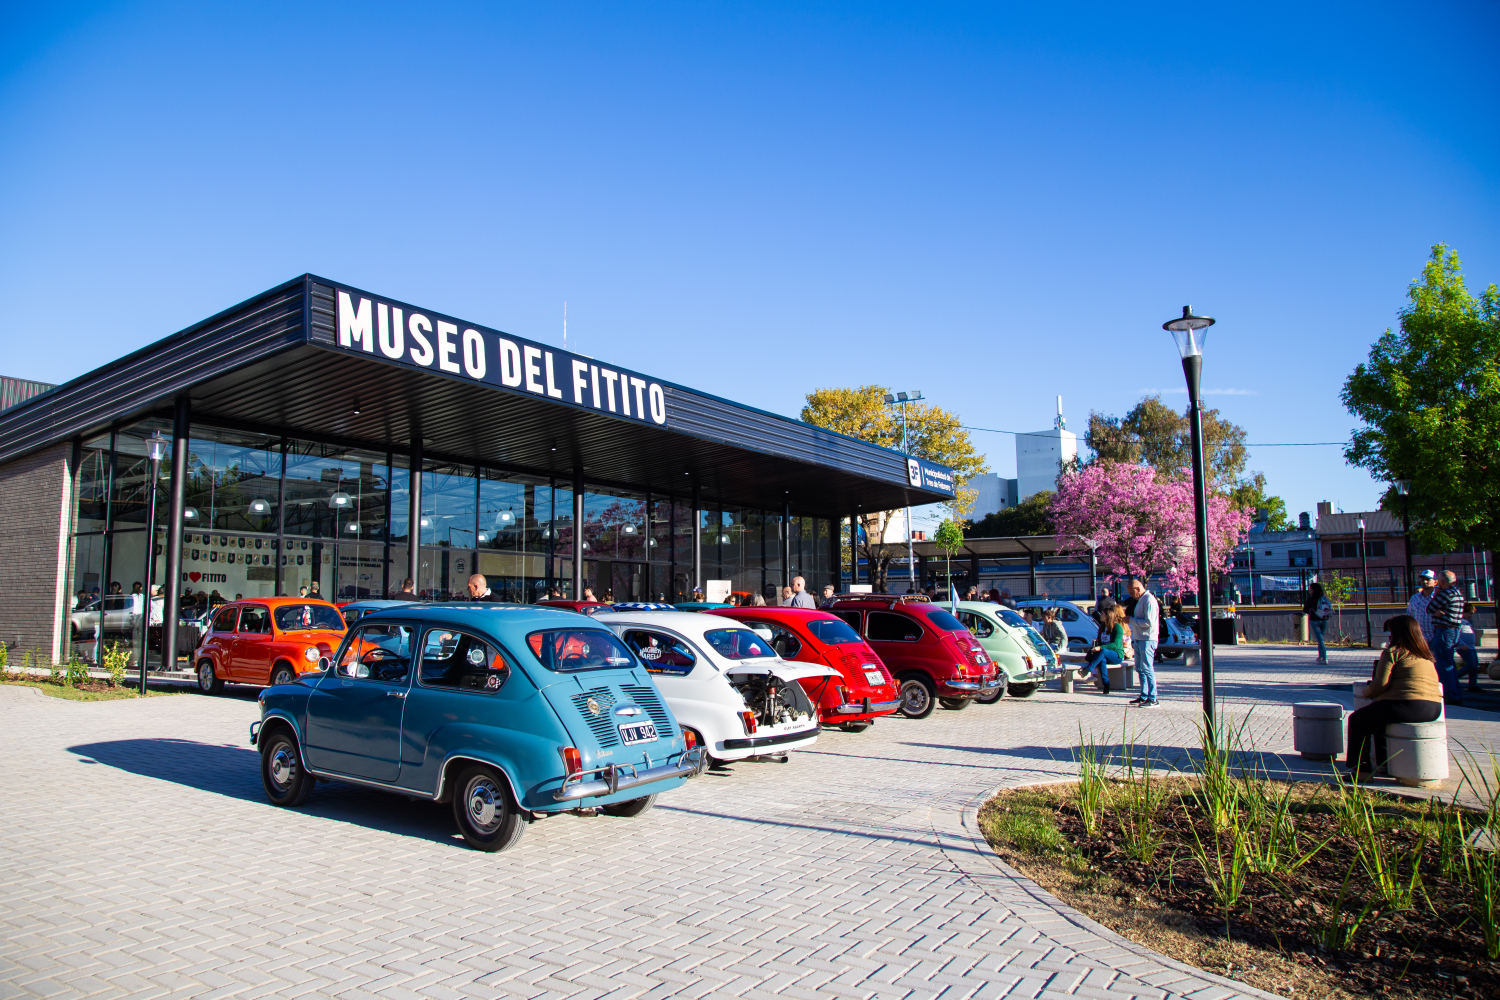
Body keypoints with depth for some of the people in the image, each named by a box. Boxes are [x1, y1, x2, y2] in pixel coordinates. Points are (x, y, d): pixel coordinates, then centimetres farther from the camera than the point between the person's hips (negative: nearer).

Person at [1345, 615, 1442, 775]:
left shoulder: (1392, 652, -4)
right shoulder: (1426, 655, 19)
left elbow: (1380, 685, -11)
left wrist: (1364, 692, 10)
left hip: (1409, 705, -9)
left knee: (1356, 720, 9)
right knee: (1379, 717, 32)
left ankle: (1357, 766, 9)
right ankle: (1382, 763, 33)